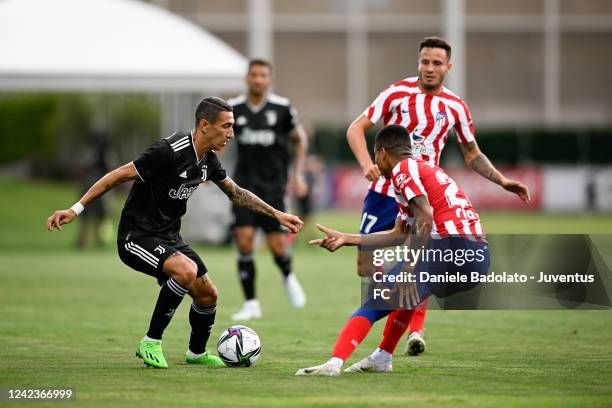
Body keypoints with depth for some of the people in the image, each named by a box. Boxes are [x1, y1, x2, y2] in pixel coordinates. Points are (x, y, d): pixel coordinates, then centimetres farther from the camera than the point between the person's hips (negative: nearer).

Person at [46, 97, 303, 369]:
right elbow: (119, 176, -20)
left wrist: (277, 214, 18)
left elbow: (235, 193, 21)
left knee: (207, 294, 8)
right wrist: (75, 209, -23)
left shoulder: (208, 159, 3)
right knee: (187, 270, -31)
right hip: (137, 237, -9)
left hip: (169, 238, 9)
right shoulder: (169, 152, -24)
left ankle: (197, 353, 36)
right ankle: (151, 343, -16)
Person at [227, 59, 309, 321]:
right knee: (244, 239, -13)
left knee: (278, 247, -6)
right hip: (245, 182, 1)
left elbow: (299, 139, 11)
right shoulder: (233, 108, 1)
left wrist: (298, 174, 6)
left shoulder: (282, 108, -3)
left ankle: (288, 277, 31)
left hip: (273, 184, -1)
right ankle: (251, 304, -2)